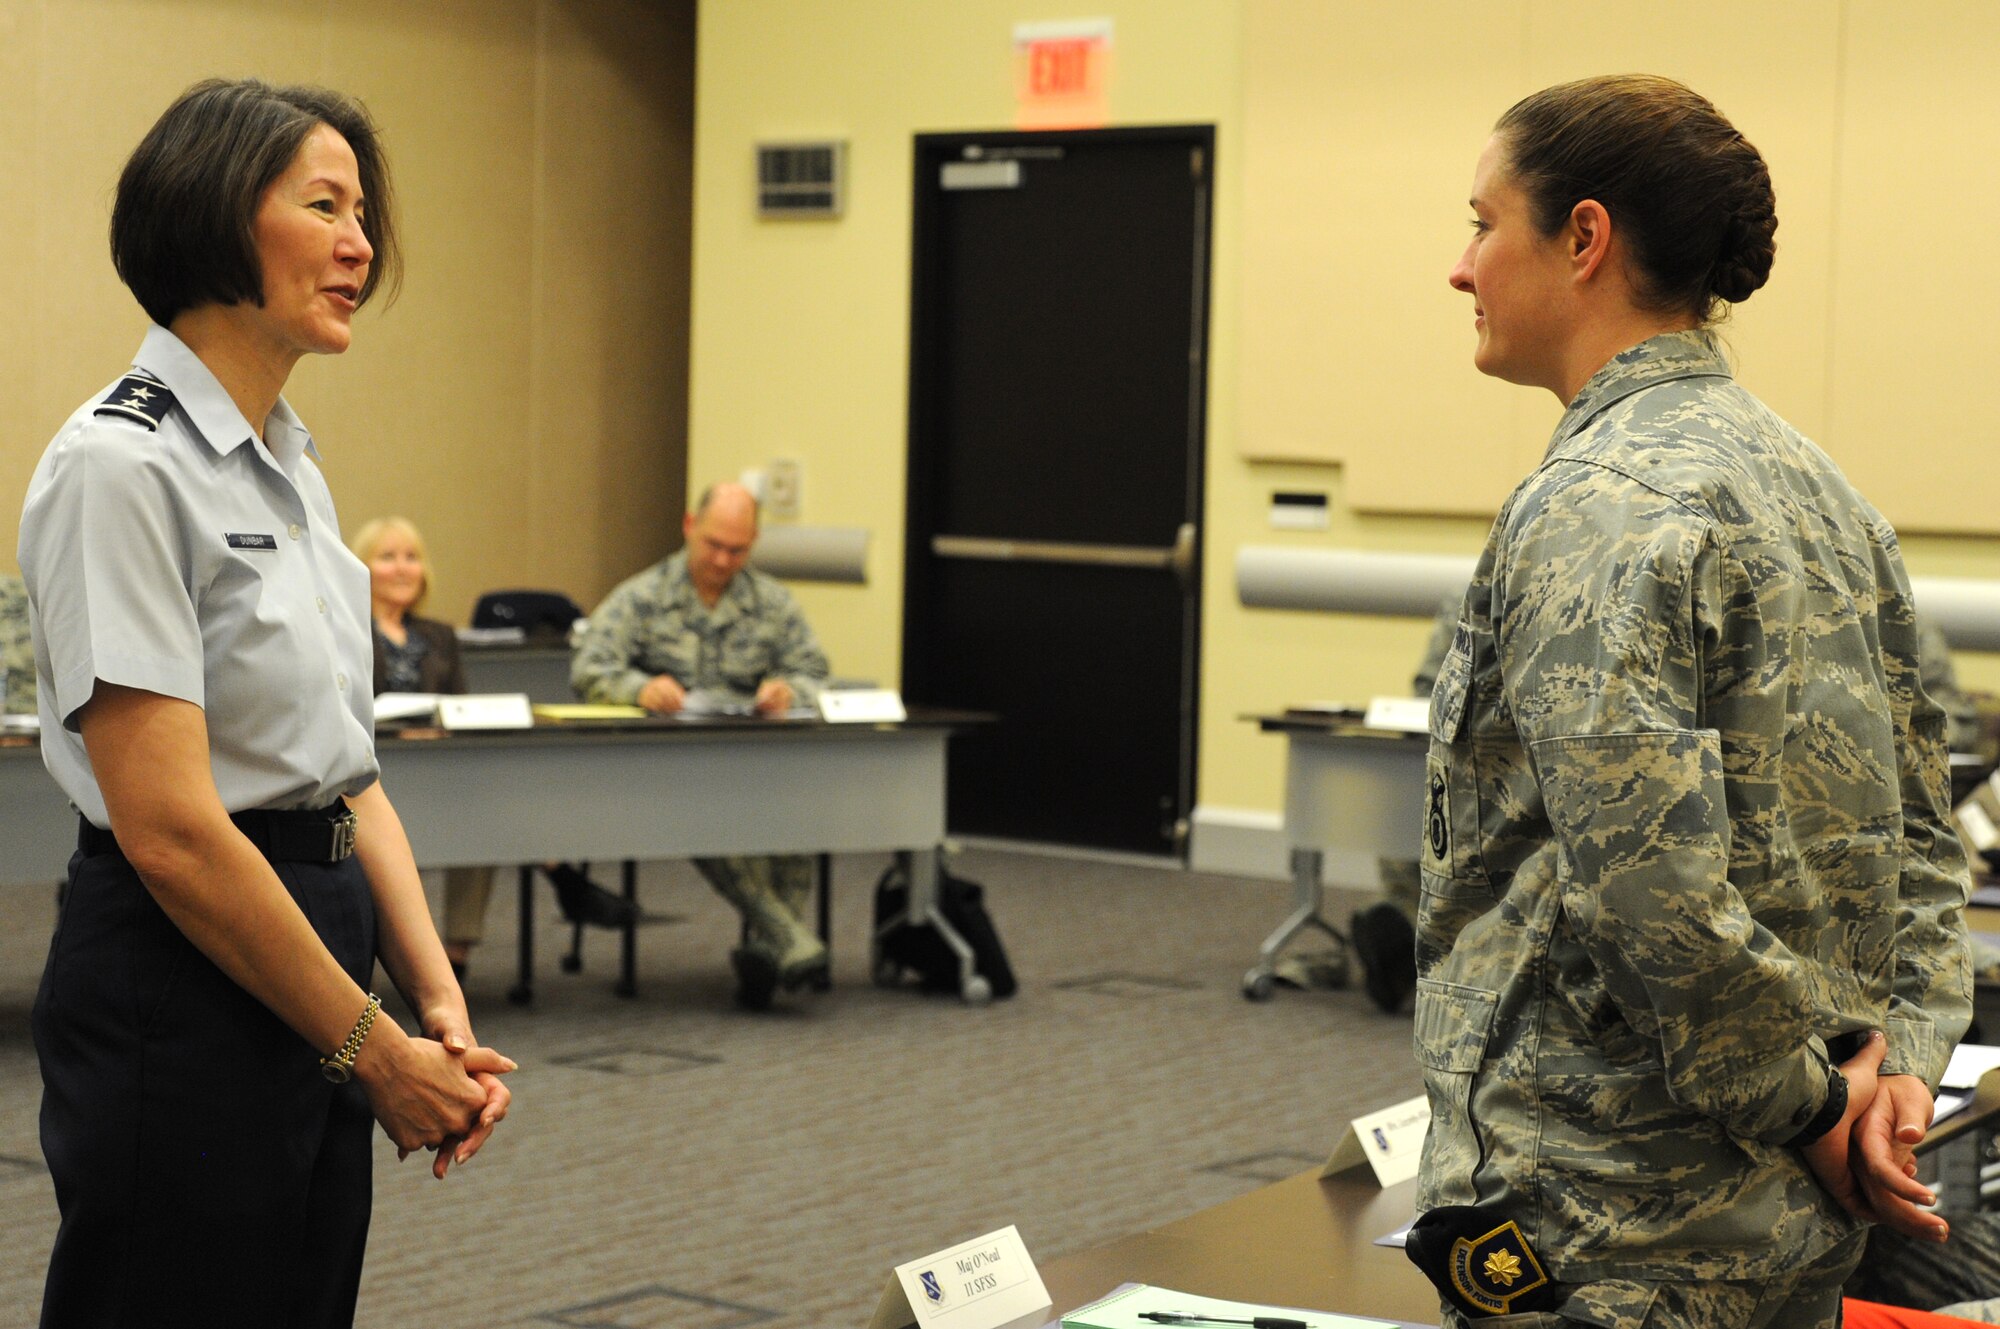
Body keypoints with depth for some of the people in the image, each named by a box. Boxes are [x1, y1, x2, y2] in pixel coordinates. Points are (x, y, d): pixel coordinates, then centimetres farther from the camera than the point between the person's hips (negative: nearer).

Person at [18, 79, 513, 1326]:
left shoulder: (290, 462, 12)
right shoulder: (122, 465, -16)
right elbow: (169, 827, -21)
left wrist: (439, 1000, 1)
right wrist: (374, 1048, -14)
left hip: (311, 964, 9)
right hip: (179, 987, -9)